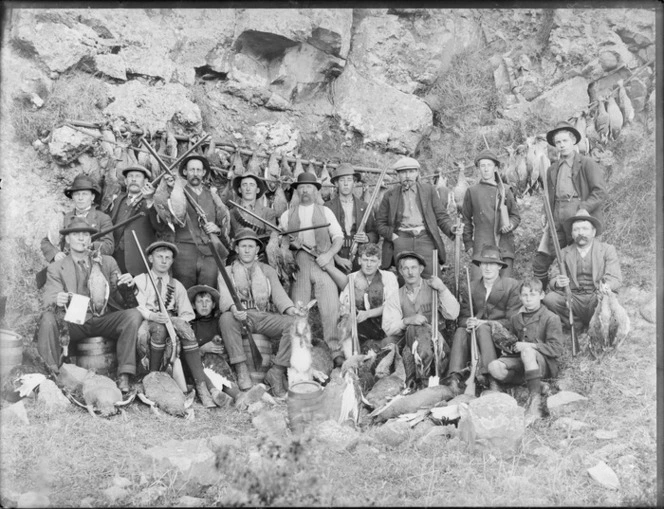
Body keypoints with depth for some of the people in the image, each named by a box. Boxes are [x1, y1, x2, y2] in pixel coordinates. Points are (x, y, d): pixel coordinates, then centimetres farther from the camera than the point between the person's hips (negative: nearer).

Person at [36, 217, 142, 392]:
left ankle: (124, 376, -27)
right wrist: (57, 301, -29)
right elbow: (49, 298, -3)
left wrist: (126, 285, -15)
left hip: (104, 320, 1)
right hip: (74, 322, -1)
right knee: (47, 318, -31)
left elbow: (122, 300, 10)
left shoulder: (108, 262, 16)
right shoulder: (56, 268, 11)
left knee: (134, 314, -27)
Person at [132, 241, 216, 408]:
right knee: (159, 328, -36)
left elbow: (187, 314, 13)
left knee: (186, 331, -30)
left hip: (173, 323, 2)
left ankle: (201, 388, -36)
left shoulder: (177, 286, 22)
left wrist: (176, 322, -11)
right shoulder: (140, 281, 14)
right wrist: (152, 316, -25)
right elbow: (137, 306, -3)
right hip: (146, 330, -2)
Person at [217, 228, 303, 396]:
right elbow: (224, 298, -2)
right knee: (226, 318, -37)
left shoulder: (267, 270, 21)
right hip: (239, 316, -2)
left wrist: (291, 309, -14)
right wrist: (233, 308, -28)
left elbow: (279, 294, 9)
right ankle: (241, 369, -30)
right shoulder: (227, 272, 15)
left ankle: (276, 372, -21)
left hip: (265, 317, 2)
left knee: (294, 323, -26)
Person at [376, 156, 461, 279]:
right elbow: (380, 221, 15)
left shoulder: (428, 190, 13)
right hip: (401, 239, 0)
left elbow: (441, 216, 12)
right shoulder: (390, 195, 13)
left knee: (426, 276, -11)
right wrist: (392, 236, -2)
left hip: (424, 238, 0)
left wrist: (451, 228, -8)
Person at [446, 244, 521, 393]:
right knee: (460, 331, -26)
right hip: (477, 331, 3)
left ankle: (491, 379, -42)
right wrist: (468, 322, -21)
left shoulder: (512, 285, -1)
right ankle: (454, 379, -38)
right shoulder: (472, 286, 11)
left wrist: (485, 323, -21)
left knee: (482, 329, -33)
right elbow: (462, 317, 5)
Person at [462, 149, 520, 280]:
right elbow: (466, 219, 13)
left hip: (505, 247, 2)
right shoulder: (472, 191, 10)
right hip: (481, 246, -1)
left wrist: (510, 224, -5)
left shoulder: (505, 190, 14)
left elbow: (516, 215, 17)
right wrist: (468, 243, 7)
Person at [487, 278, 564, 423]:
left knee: (527, 351, -39)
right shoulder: (515, 318, 14)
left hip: (545, 365, -5)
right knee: (494, 367, -22)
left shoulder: (551, 318, -3)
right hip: (521, 362, 5)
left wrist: (529, 346, -19)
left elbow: (556, 349, -12)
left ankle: (535, 402, -38)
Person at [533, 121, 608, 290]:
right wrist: (550, 221, 11)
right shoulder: (552, 170, 18)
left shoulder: (587, 163, 2)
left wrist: (583, 209, -17)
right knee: (540, 263, 1)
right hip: (558, 221, 5)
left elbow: (601, 192, -6)